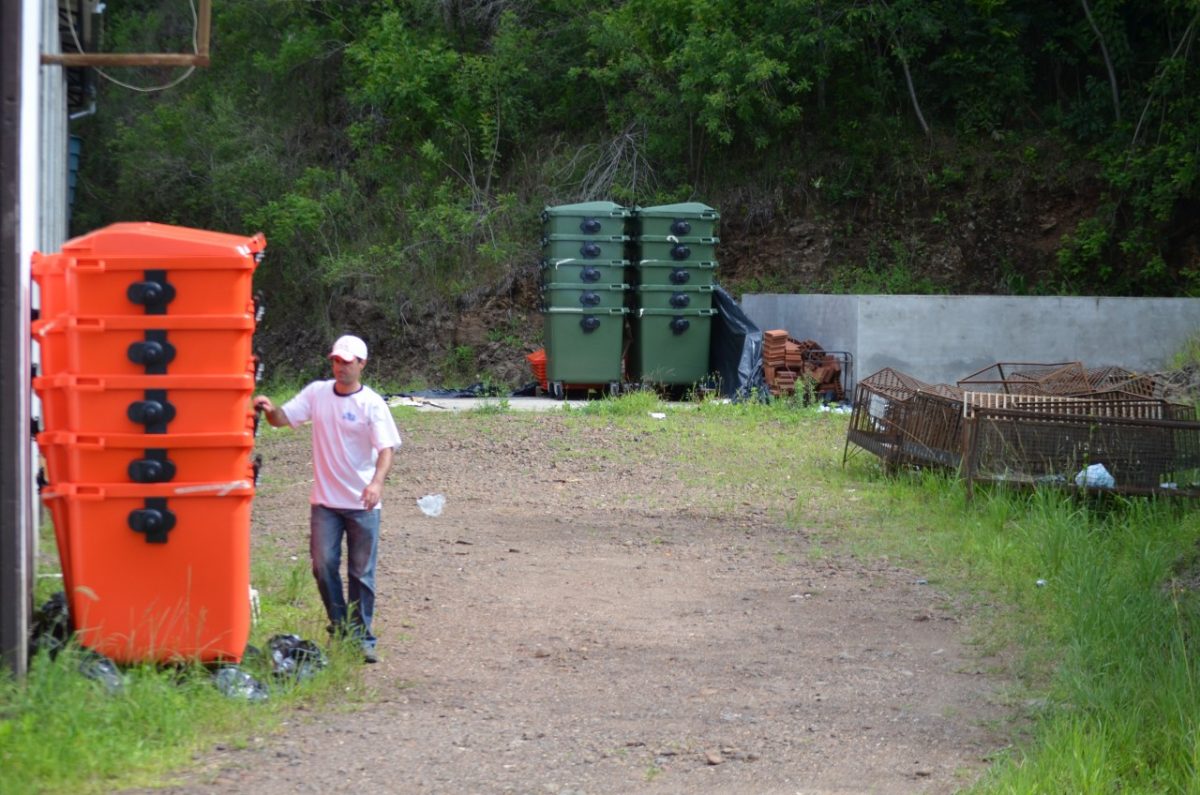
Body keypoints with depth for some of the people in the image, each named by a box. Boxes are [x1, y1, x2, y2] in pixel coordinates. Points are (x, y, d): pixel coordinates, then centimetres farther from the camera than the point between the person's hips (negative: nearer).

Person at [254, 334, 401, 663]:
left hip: (362, 503, -2)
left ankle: (363, 638, 12)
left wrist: (377, 481, -33)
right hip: (325, 500, 2)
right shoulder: (317, 393, 2)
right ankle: (339, 627, 17)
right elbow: (283, 418, 0)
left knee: (362, 573, 3)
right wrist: (269, 410, -24)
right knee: (323, 565, -1)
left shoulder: (372, 403, -8)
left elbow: (387, 448, -15)